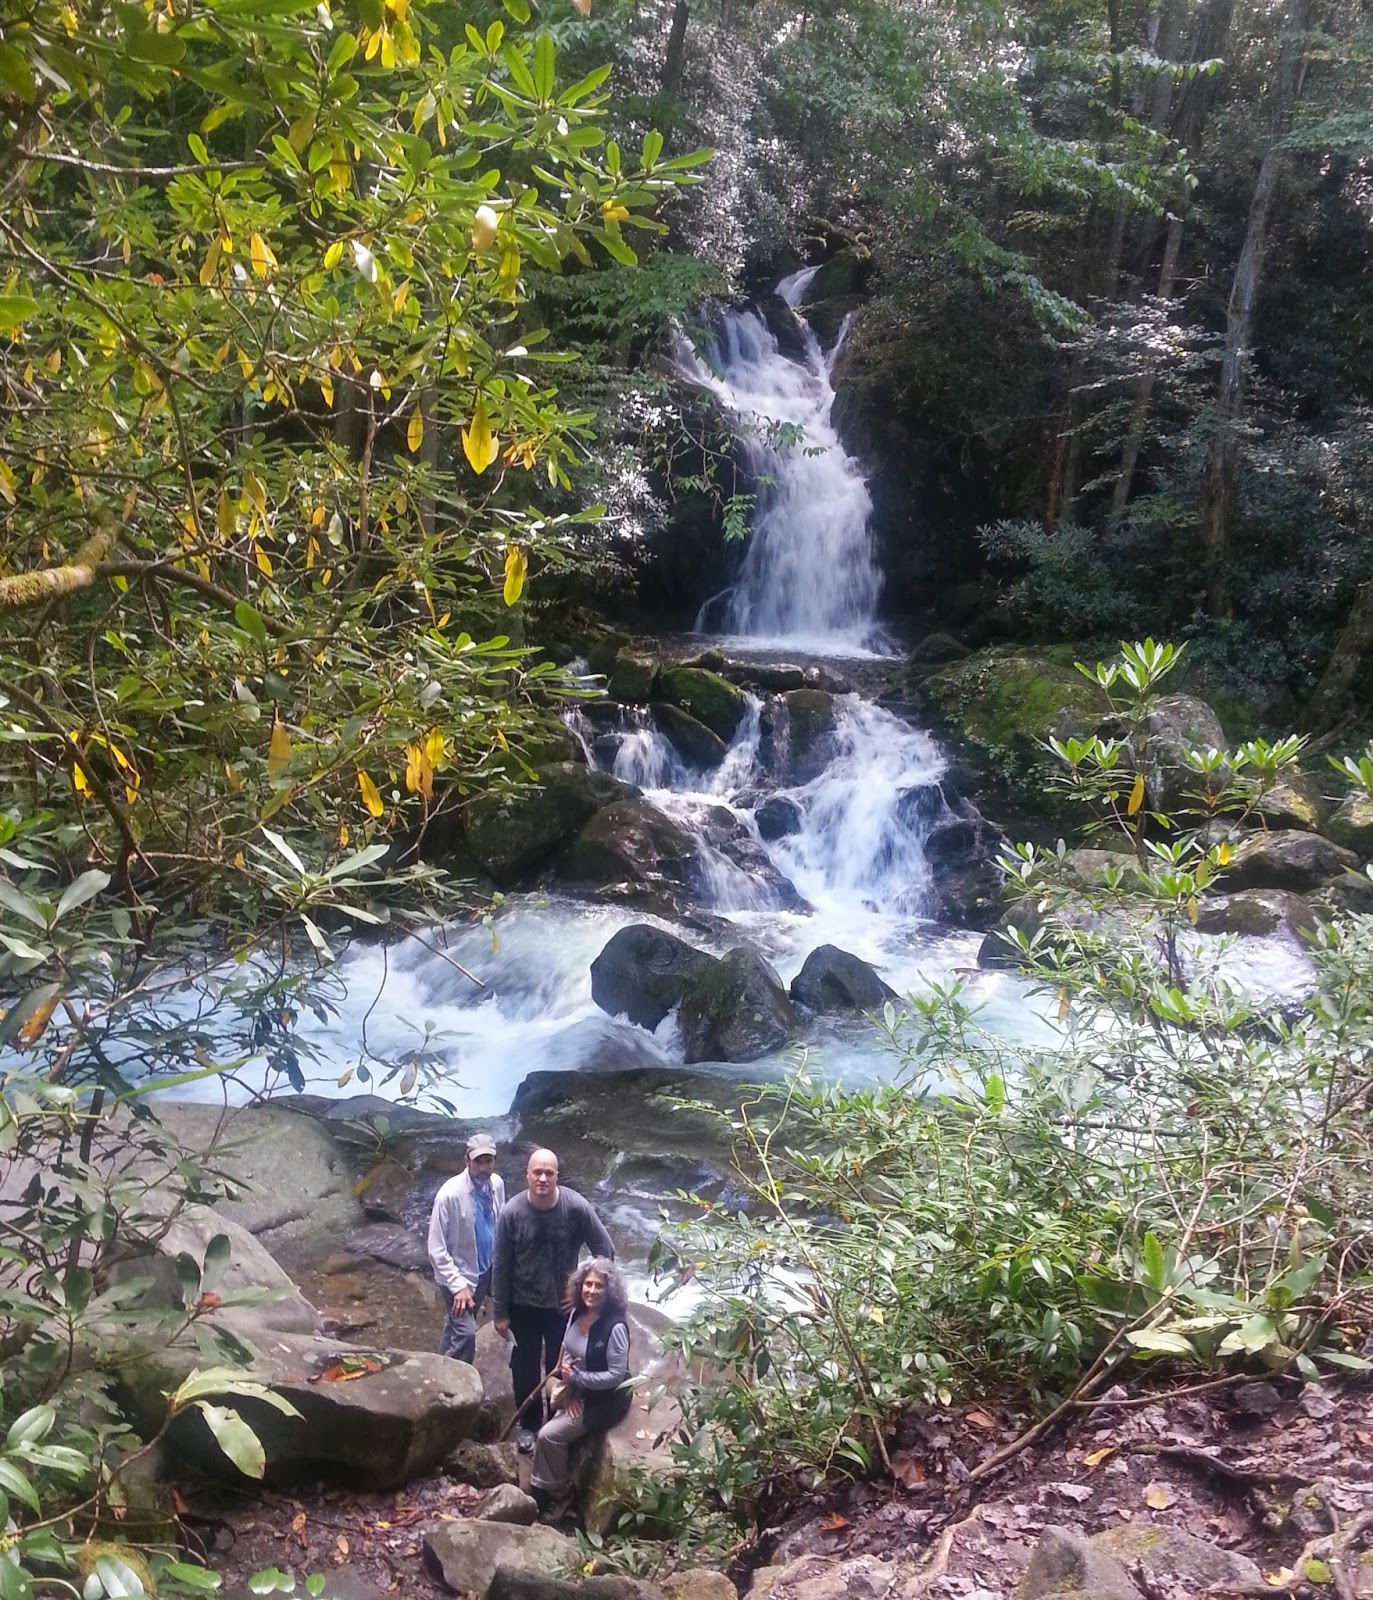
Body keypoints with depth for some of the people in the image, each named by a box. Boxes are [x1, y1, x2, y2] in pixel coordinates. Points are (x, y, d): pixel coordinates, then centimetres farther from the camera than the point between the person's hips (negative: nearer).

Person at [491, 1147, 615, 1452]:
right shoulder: (512, 1212, -20)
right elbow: (501, 1266, -9)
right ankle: (526, 1424, 39)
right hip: (523, 1306, 0)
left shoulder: (576, 1207, -21)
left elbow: (606, 1250, -9)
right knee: (525, 1369, 17)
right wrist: (500, 1313, -4)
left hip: (563, 1305, 0)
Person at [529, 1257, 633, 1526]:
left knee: (549, 1435, -13)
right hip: (578, 1391, 7)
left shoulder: (615, 1327, -27)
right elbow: (567, 1350, 9)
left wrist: (576, 1378, -23)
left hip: (604, 1400, -7)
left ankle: (557, 1493, 9)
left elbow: (616, 1375, -24)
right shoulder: (577, 1313, -4)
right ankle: (542, 1490, 10)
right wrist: (569, 1386, -7)